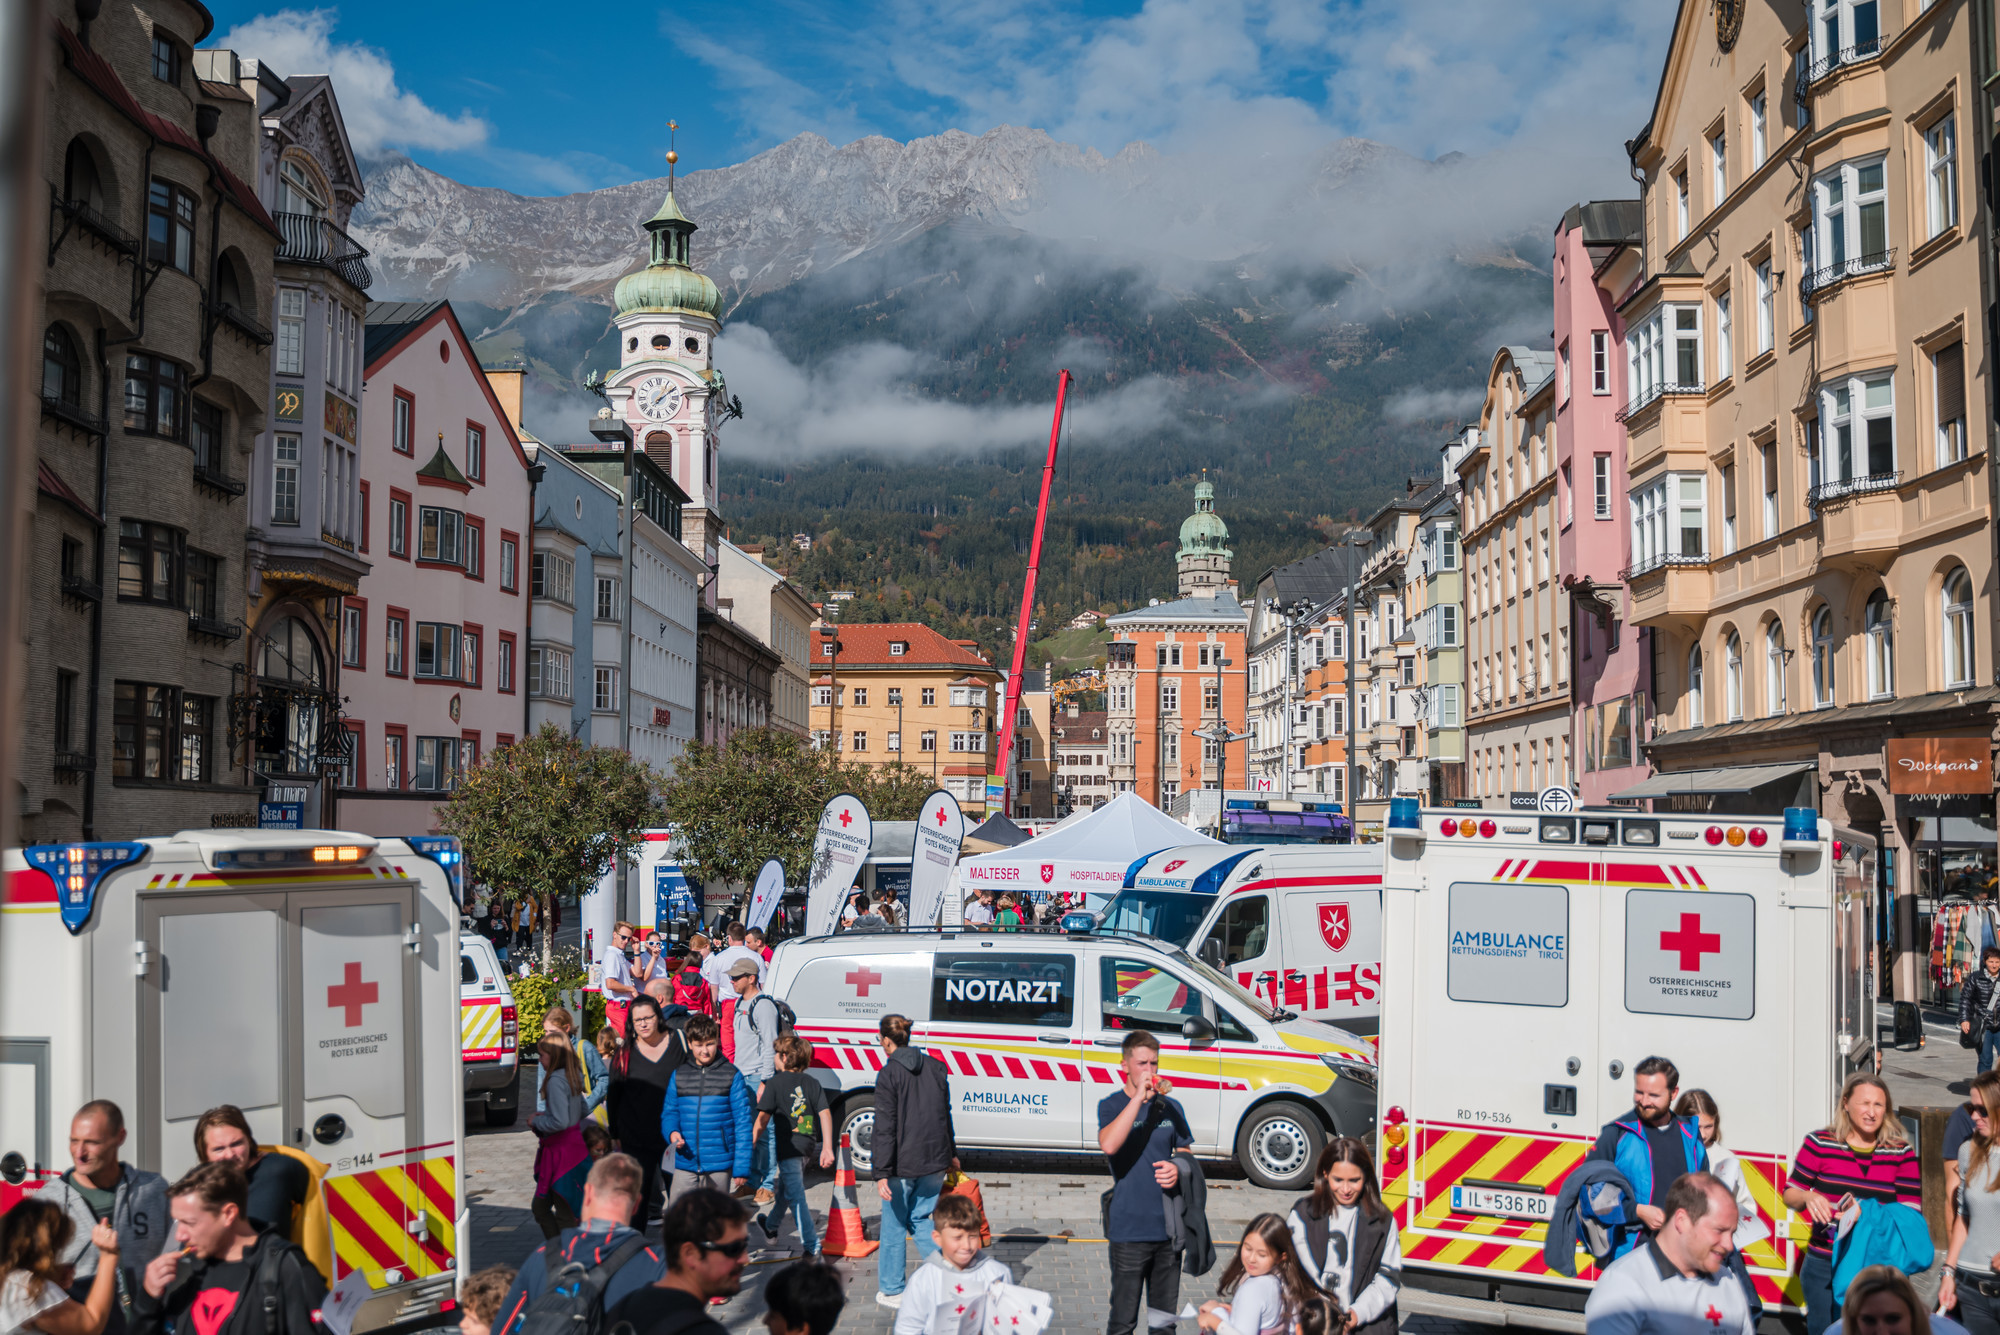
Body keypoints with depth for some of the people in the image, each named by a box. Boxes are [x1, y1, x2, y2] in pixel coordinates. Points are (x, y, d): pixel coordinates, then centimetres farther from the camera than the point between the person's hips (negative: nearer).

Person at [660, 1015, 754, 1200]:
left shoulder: (732, 1076, 0)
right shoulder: (678, 1076, 7)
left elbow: (743, 1123, -1)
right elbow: (669, 1112, 13)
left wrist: (742, 1167, -6)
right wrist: (672, 1132, -11)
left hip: (720, 1167, -2)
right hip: (684, 1164, 2)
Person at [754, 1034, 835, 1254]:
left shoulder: (775, 1083, -7)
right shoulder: (812, 1083, 5)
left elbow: (763, 1117, -8)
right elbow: (825, 1114, -4)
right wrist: (827, 1148, -5)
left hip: (788, 1147, -6)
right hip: (808, 1145, 6)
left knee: (796, 1196, -2)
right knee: (786, 1188, 26)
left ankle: (811, 1245, -5)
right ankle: (771, 1225, 45)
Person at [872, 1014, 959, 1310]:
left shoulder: (889, 1074, -12)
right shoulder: (936, 1067, 5)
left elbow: (885, 1128, -15)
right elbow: (945, 1114, 15)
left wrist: (882, 1173, -15)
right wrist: (951, 1153, 26)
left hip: (903, 1163, -5)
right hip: (934, 1162, 5)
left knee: (894, 1225, 10)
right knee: (921, 1220, 17)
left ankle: (892, 1291, 18)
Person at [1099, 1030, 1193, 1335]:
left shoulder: (1171, 1106, 8)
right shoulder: (1112, 1105, -4)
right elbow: (1108, 1145, -25)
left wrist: (1178, 1169, -6)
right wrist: (1140, 1096, -25)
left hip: (1168, 1229, 4)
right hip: (1129, 1230, -4)